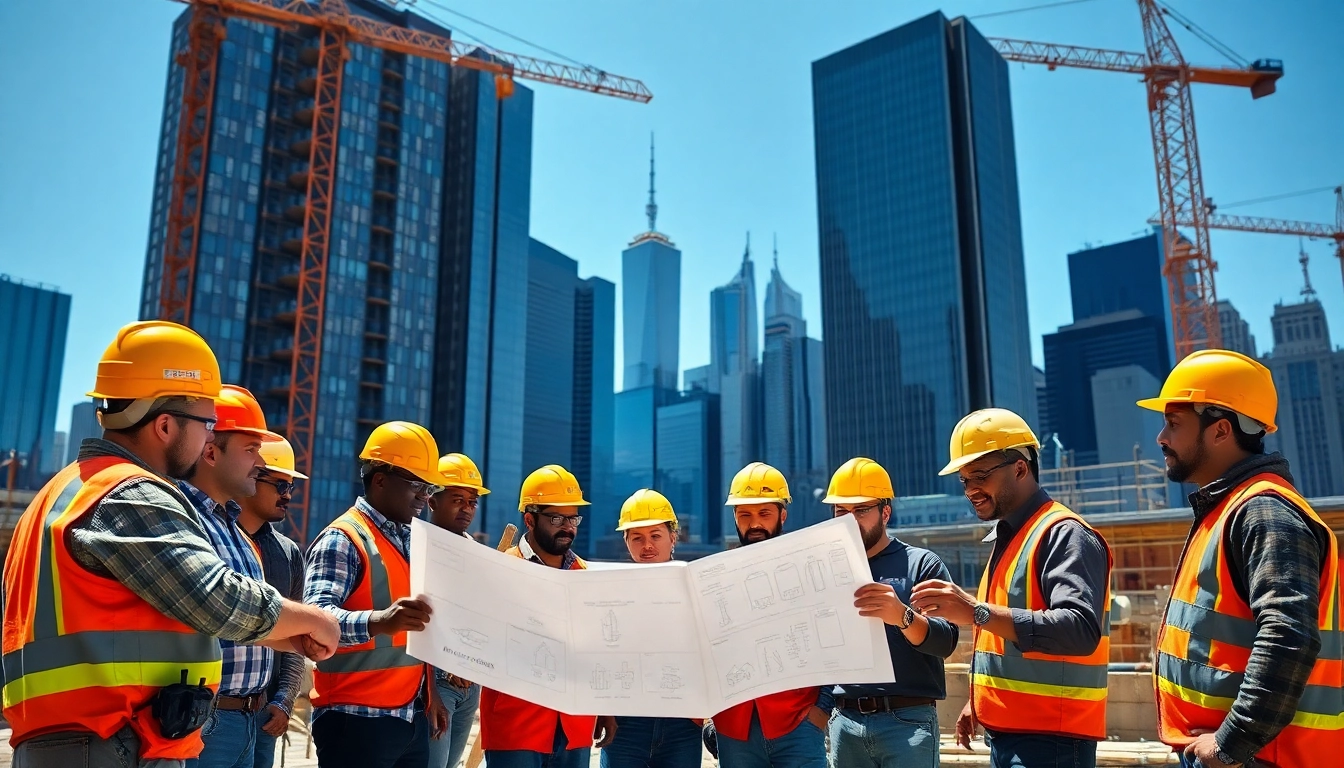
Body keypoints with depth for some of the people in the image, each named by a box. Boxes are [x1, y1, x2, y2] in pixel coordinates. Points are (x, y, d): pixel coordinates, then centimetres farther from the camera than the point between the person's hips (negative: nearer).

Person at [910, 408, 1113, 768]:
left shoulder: (1064, 535, -14)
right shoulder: (1007, 538, 15)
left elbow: (1080, 630, -28)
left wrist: (978, 612, -35)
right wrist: (980, 701, 17)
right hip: (1007, 734, 9)